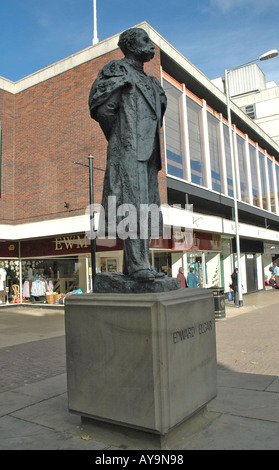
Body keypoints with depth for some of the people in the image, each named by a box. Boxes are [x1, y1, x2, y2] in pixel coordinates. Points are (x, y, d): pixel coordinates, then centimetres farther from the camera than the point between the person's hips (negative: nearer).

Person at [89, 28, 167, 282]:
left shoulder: (150, 82, 29)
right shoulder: (118, 70, 5)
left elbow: (157, 116, 33)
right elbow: (103, 109, -7)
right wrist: (119, 138, 0)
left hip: (148, 153, 8)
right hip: (128, 149, -8)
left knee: (147, 208, 2)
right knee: (134, 203, -18)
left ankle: (132, 266, 5)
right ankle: (139, 265, -20)